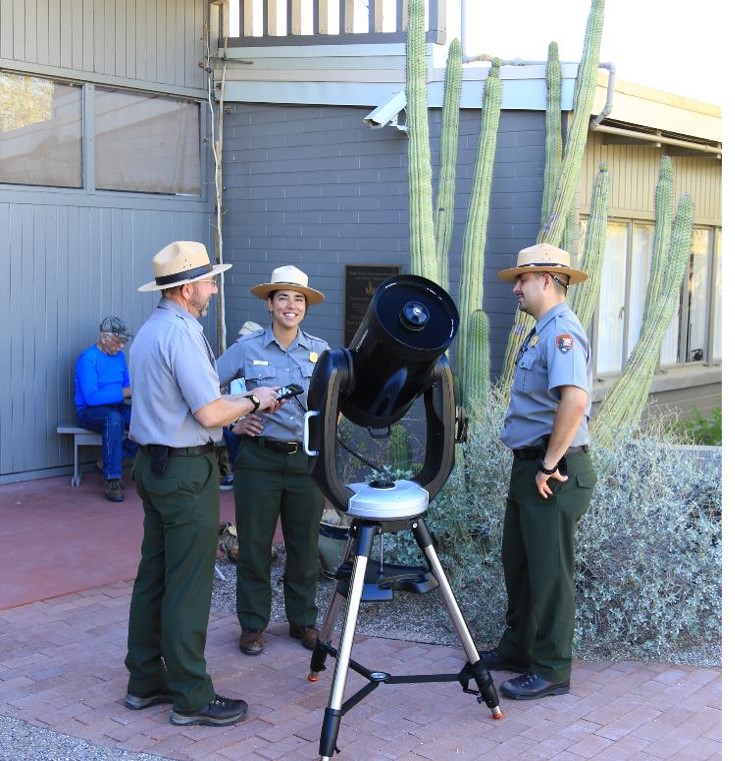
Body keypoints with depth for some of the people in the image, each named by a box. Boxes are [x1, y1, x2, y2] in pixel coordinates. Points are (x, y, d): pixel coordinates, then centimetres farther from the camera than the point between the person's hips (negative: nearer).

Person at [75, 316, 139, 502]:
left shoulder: (119, 356, 10)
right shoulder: (88, 358, -13)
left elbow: (126, 384, 17)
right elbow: (91, 397, -22)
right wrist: (123, 392, -23)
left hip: (116, 408, 7)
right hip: (89, 411, -7)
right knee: (113, 418, -40)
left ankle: (109, 461, -8)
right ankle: (112, 480, -35)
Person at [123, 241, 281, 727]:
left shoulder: (149, 331, 14)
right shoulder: (183, 334, -18)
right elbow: (209, 414, -22)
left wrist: (237, 412, 18)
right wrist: (254, 401, -5)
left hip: (153, 463, 10)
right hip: (187, 470, -10)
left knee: (153, 575, 14)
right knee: (188, 586, -3)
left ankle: (145, 681, 24)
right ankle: (191, 697, 5)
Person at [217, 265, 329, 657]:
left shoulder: (320, 351, 4)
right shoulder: (246, 348, -2)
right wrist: (233, 422, -4)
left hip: (307, 459, 2)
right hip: (259, 458, -2)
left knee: (305, 546, 10)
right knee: (254, 545, 5)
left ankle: (303, 620, 26)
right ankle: (253, 624, 19)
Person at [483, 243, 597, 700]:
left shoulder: (561, 331, -17)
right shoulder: (542, 332, 16)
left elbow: (575, 399, -32)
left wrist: (550, 465, -25)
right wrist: (532, 464, 17)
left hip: (555, 472, -10)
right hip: (530, 466, 10)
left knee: (549, 572, -1)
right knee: (518, 562, 19)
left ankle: (551, 670, 11)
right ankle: (517, 649, 33)